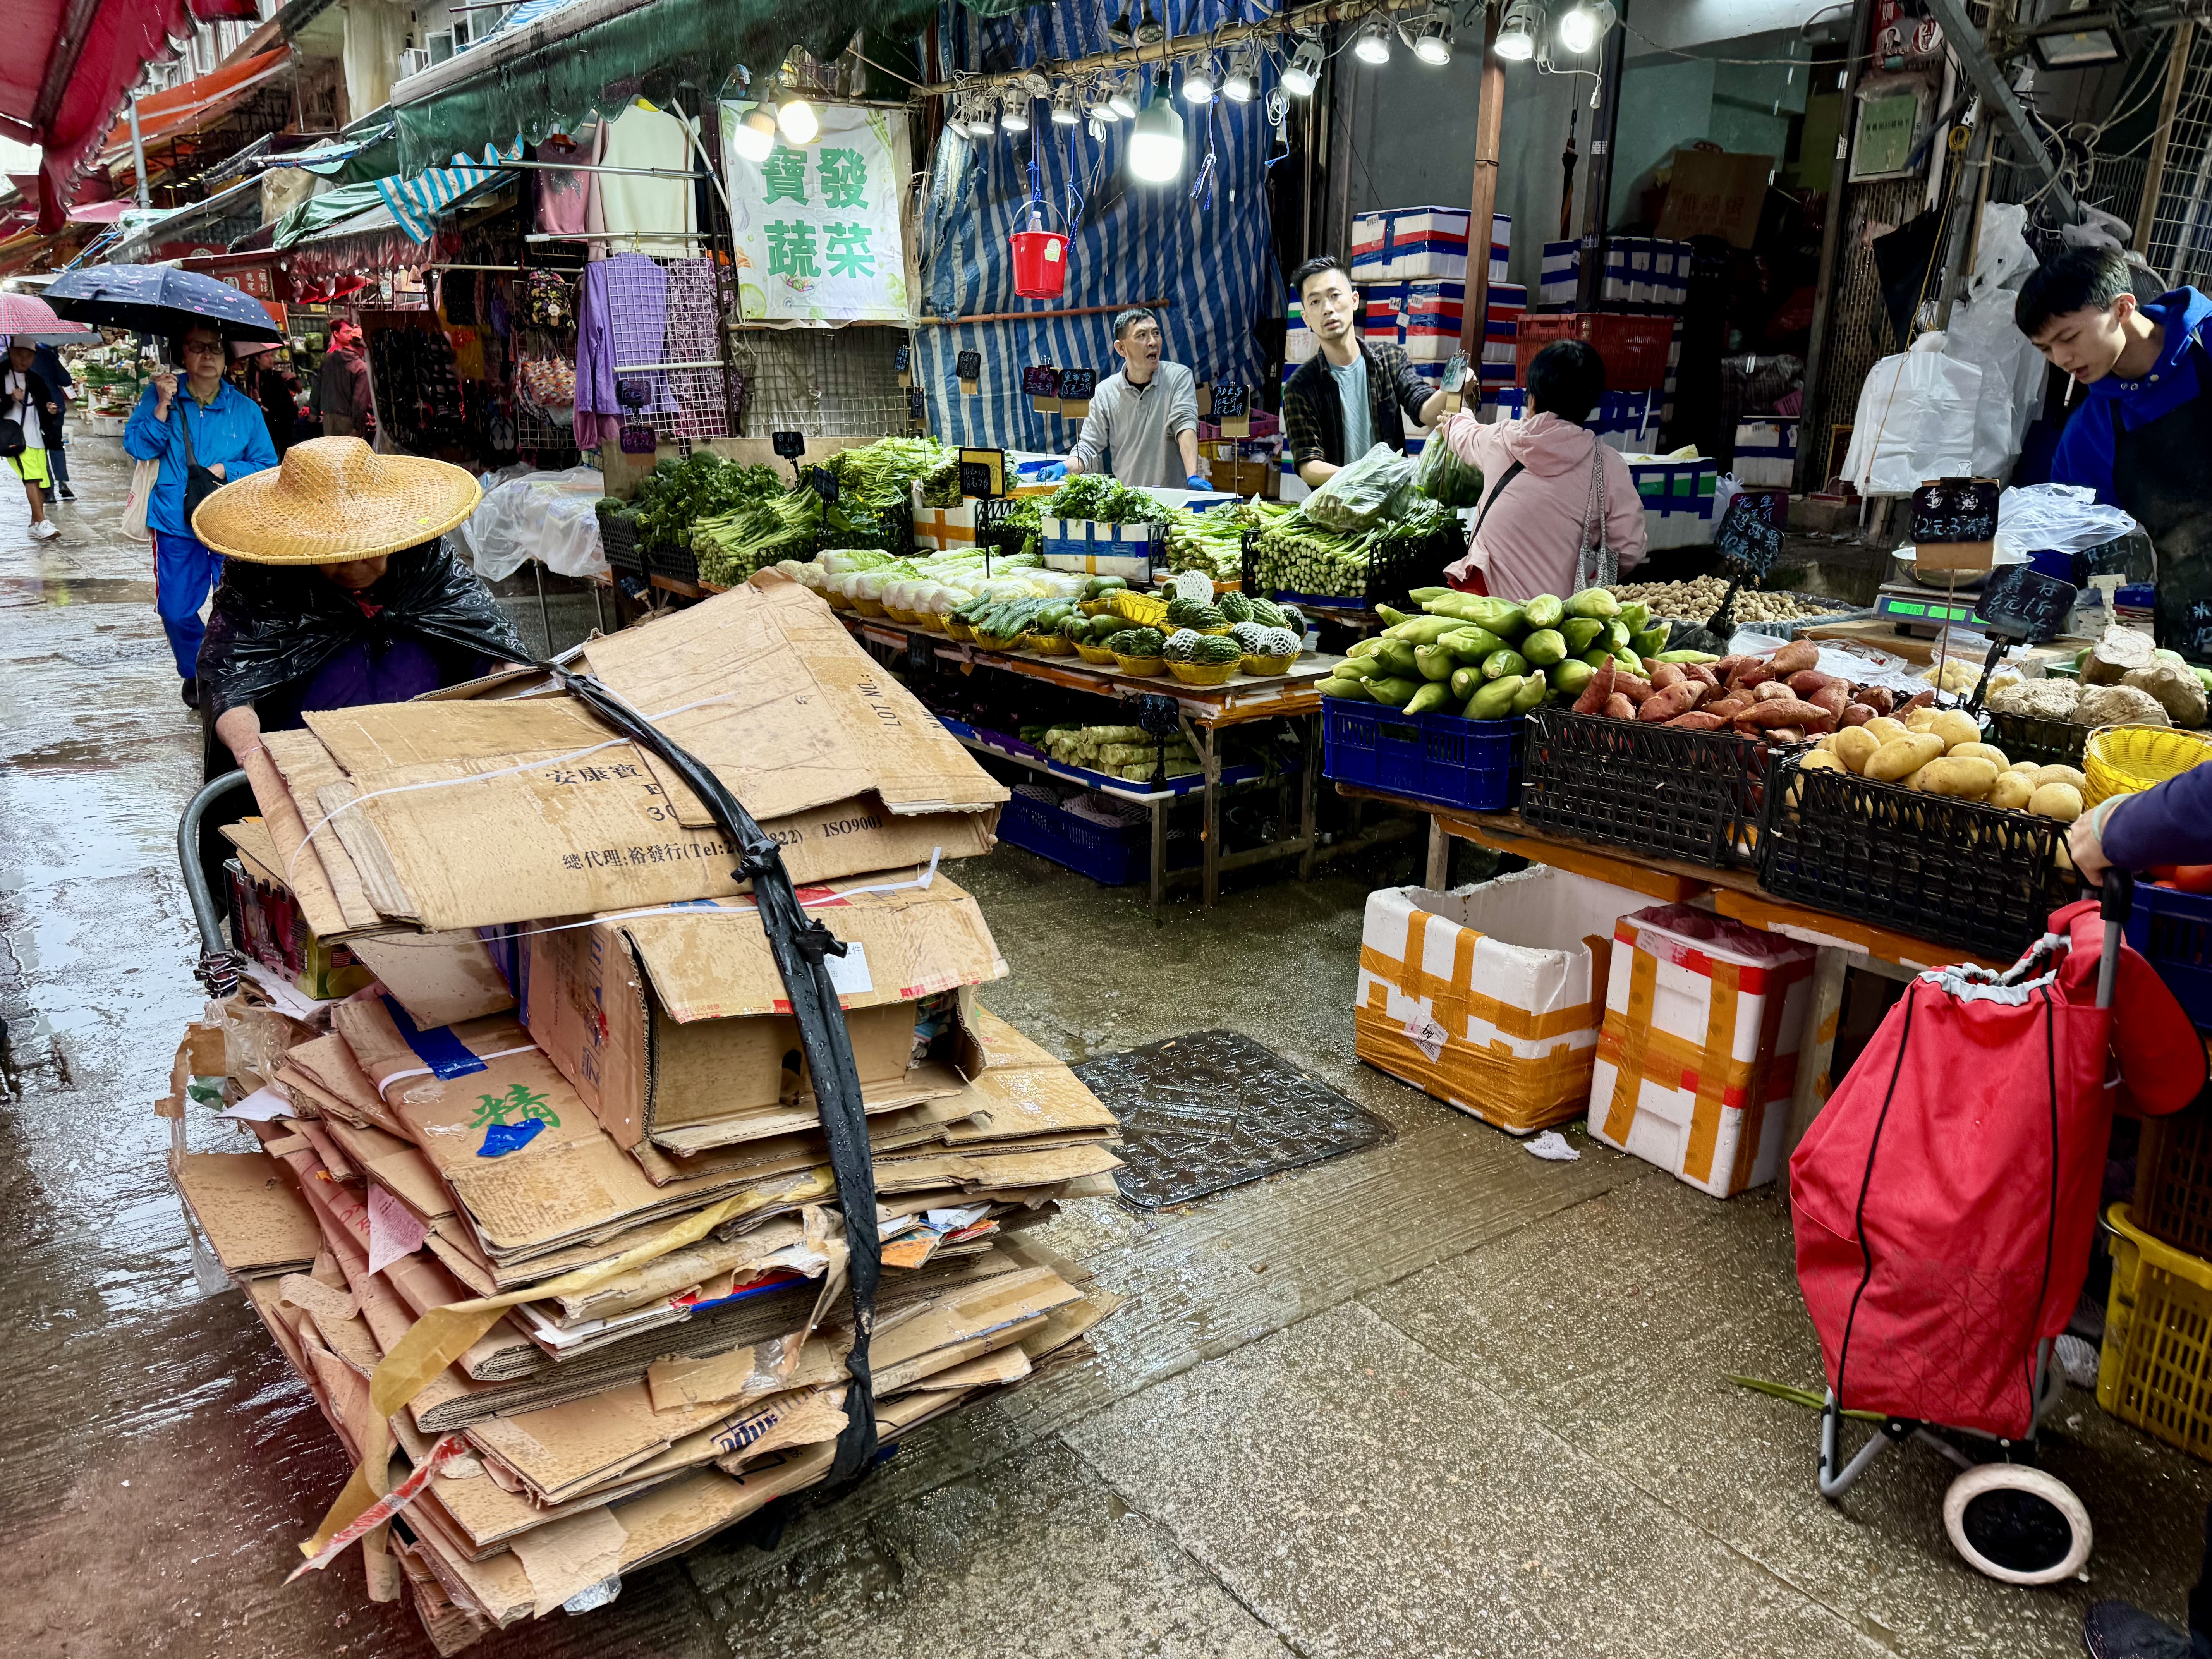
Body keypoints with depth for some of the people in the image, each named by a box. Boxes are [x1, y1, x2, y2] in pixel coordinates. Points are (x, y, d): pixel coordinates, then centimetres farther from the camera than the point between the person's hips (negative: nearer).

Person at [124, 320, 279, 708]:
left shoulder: (246, 409, 2)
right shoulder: (159, 396, 3)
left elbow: (268, 467, 4)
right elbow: (136, 447, -6)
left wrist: (225, 470, -10)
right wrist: (163, 407, -16)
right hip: (176, 526, 1)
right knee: (176, 611, 6)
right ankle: (195, 674, 30)